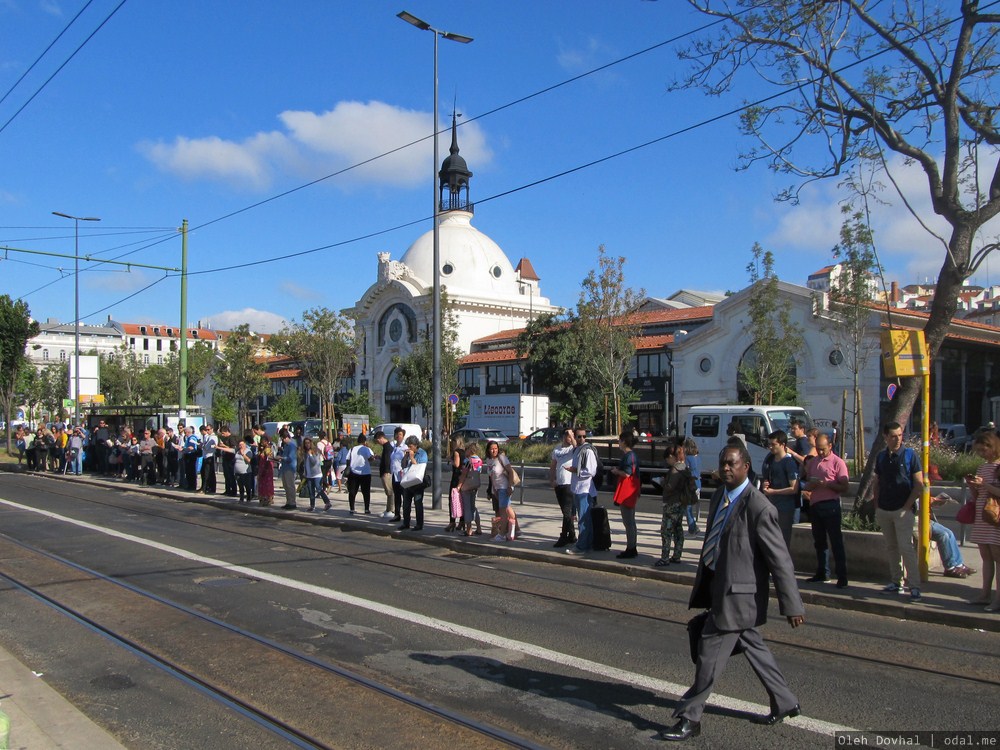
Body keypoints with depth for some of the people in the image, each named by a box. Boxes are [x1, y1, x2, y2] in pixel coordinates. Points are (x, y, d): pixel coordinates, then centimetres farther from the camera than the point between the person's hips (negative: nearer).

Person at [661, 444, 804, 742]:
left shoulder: (759, 508, -21)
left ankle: (690, 718, 11)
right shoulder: (718, 497, 6)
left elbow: (780, 560, -17)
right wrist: (702, 586, 22)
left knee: (709, 654, -3)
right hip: (719, 587, 9)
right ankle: (785, 703, 39)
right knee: (753, 647, 21)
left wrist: (792, 605, -14)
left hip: (737, 594, -9)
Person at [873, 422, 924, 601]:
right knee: (891, 548, 11)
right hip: (884, 511, 5)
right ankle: (896, 582, 19)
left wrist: (907, 506, -11)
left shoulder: (909, 454, -4)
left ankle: (914, 586, -6)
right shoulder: (881, 456, 9)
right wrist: (876, 506, 8)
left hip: (902, 510, -5)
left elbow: (919, 485, -6)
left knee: (906, 548, -9)